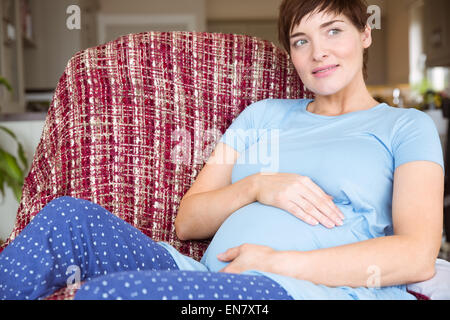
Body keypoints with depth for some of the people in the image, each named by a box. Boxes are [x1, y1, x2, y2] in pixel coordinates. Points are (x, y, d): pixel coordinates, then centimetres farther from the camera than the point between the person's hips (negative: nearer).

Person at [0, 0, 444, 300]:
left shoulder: (406, 126, 12)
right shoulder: (262, 114, 23)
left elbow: (417, 256, -4)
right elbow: (187, 221, 17)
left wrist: (277, 263, -11)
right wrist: (256, 187, -3)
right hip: (209, 278, 5)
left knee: (108, 291, -30)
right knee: (69, 215, -16)